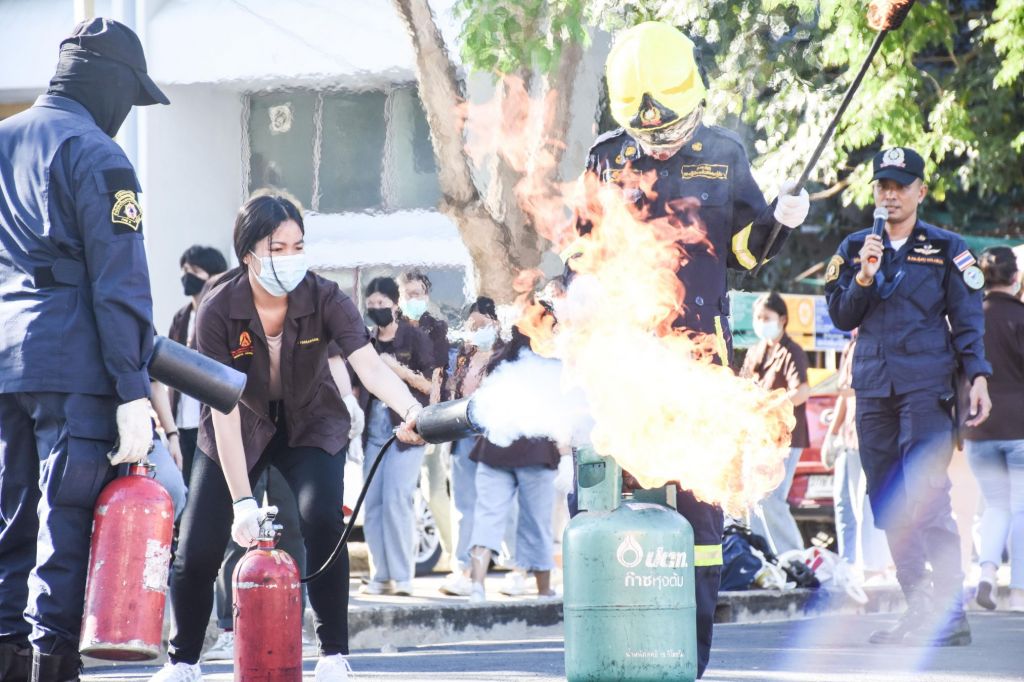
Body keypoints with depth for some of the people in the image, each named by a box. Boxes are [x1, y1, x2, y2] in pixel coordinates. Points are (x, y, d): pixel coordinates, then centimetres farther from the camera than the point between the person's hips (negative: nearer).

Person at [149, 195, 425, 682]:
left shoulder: (325, 300, -23)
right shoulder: (218, 311, -25)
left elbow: (371, 366, -36)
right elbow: (224, 409, -25)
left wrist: (411, 410, -58)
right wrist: (242, 501, -29)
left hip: (311, 425, 0)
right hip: (241, 429, 0)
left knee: (322, 521, -25)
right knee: (198, 548, -8)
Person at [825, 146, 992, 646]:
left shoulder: (947, 249, 5)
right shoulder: (855, 249, 15)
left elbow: (968, 320, 4)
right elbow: (841, 317, 11)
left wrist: (979, 378, -8)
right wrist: (864, 277, -6)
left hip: (925, 386, -5)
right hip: (873, 389, 5)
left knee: (928, 500, -15)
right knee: (889, 506, 4)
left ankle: (951, 614, -15)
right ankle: (917, 609, 10)